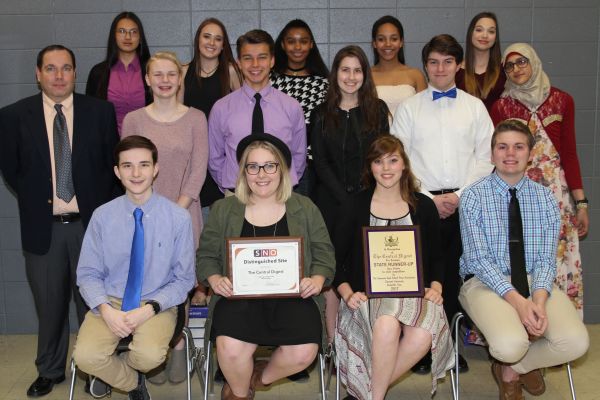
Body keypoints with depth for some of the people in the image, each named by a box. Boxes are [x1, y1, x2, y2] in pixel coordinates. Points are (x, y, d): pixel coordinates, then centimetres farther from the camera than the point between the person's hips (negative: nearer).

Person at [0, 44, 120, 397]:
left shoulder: (100, 111, 0)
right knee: (50, 306, 12)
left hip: (91, 223, 0)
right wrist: (36, 199, 3)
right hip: (43, 227, 0)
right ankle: (50, 371, 31)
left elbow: (114, 163, 6)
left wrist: (103, 207, 2)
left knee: (93, 302, 10)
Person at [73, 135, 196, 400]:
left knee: (150, 355, -30)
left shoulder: (178, 218, -9)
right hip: (111, 301, 2)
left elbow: (184, 278, -3)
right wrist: (106, 310, -18)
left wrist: (149, 309, -17)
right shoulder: (102, 216, -3)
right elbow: (88, 274, 0)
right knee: (86, 356, -24)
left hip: (157, 304, -1)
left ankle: (115, 370, 10)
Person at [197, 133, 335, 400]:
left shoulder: (305, 209, 11)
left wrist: (317, 279, -9)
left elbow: (324, 253, 11)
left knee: (303, 353, -25)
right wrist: (215, 279, -8)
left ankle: (261, 377, 13)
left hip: (292, 295, 1)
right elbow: (206, 255, 13)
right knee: (230, 348, -29)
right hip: (239, 295, 0)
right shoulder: (223, 210, 12)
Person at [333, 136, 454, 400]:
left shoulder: (423, 206, 11)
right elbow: (335, 259, 5)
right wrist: (347, 293, -10)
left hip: (414, 291, 2)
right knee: (387, 325, -37)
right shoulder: (354, 207, 6)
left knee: (422, 336, -32)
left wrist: (436, 287, -3)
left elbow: (436, 258, 15)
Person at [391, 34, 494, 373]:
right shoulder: (409, 107, 7)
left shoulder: (475, 107, 10)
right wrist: (429, 198, -8)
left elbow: (486, 158, 5)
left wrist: (459, 195, -7)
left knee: (455, 276, 4)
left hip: (464, 203, 1)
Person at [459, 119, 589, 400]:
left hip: (534, 280, 4)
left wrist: (539, 301, -22)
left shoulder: (544, 198, 5)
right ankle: (525, 364, 9)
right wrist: (517, 301, -25)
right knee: (510, 345, -32)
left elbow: (546, 259, -2)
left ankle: (513, 368, 9)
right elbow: (478, 258, -13)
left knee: (576, 342, -21)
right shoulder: (473, 196, -5)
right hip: (485, 281, -3)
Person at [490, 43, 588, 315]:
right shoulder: (501, 107, 5)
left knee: (559, 263, -1)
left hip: (556, 191, 1)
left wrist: (580, 202, 3)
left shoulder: (561, 101, 7)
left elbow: (569, 153, 6)